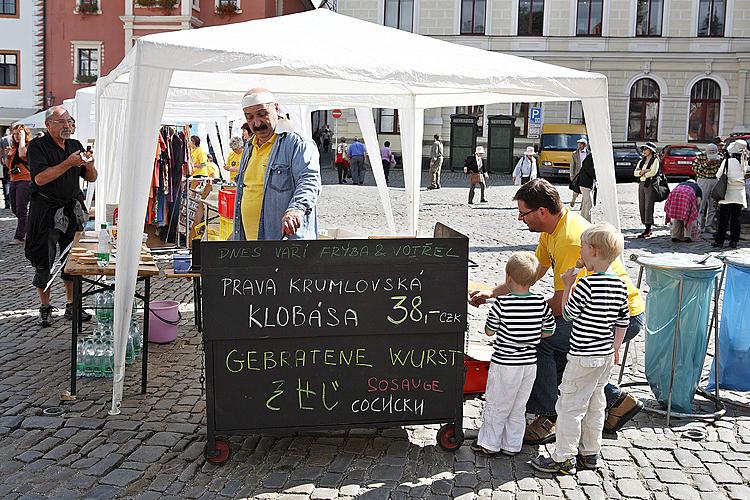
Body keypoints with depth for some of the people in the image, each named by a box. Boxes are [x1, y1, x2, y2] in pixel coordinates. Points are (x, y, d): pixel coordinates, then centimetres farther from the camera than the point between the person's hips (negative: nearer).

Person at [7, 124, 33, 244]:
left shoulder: (29, 146, -8)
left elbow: (23, 155, -31)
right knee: (14, 209, 13)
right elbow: (9, 166, 21)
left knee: (21, 210, -7)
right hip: (13, 180, 8)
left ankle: (19, 237, -2)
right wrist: (8, 156, 1)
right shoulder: (13, 147, 15)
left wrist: (22, 139, -18)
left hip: (25, 180, -8)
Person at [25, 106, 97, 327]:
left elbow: (91, 178, 12)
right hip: (46, 211, -5)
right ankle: (45, 308, 14)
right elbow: (40, 178, -19)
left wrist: (89, 165, -10)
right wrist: (68, 163, -22)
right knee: (44, 261, 1)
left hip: (73, 209, 5)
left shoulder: (75, 145, 10)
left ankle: (71, 306, 18)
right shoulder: (37, 146, -6)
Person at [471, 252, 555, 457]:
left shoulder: (501, 304, -18)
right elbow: (549, 331, 4)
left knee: (496, 406, 11)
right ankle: (512, 445, 27)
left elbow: (489, 331, -7)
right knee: (518, 408, 18)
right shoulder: (541, 303, -7)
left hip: (505, 364, -4)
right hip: (530, 362, 5)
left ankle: (489, 444, 22)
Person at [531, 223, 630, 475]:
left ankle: (564, 459, 9)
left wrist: (568, 284, -1)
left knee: (569, 406, 2)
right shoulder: (620, 285, 2)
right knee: (595, 405, 18)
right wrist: (615, 348, 21)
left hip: (584, 357, -8)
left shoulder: (586, 284, -22)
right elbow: (623, 321, 10)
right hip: (606, 355, 8)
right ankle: (590, 454, 29)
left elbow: (569, 313, -10)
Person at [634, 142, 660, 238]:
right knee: (642, 207, 4)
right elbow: (635, 173, 8)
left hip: (650, 184, -7)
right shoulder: (641, 161, 19)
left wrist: (642, 174, -1)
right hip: (641, 184, 7)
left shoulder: (655, 160, -1)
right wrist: (644, 171, -8)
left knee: (648, 207, -10)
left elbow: (653, 172, -15)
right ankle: (647, 228, 11)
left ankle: (647, 230, -11)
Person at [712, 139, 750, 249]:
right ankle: (734, 241, 11)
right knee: (735, 218, 9)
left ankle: (719, 241, 2)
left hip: (728, 193, -3)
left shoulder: (727, 161, -11)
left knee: (724, 219, 1)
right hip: (739, 194, 3)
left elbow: (718, 175, -4)